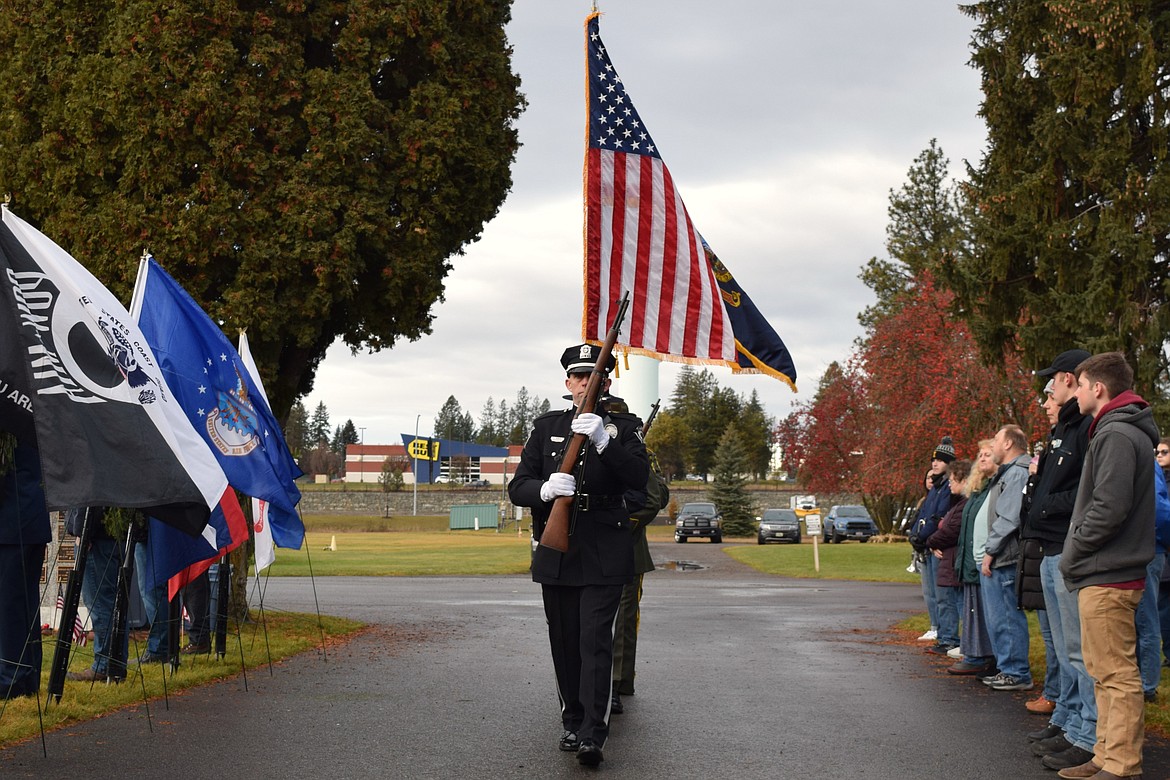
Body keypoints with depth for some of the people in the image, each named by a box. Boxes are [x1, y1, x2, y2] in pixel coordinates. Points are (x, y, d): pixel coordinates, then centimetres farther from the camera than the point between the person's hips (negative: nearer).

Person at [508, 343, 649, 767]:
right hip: (556, 552, 3)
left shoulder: (624, 426, 4)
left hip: (604, 554, -3)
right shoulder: (546, 427, 9)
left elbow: (639, 477, -13)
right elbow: (517, 487, 3)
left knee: (595, 641, -11)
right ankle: (572, 721, 21)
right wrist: (545, 489, -20)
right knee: (564, 642, 8)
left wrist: (602, 440, -26)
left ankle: (593, 734, -16)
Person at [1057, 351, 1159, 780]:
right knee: (1106, 672, 15)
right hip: (1107, 573, 11)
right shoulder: (1119, 431, 18)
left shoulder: (1116, 436, -15)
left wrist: (1073, 553, -12)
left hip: (1107, 577, -11)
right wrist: (1075, 557, 15)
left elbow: (1109, 509, -24)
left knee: (1115, 674, -7)